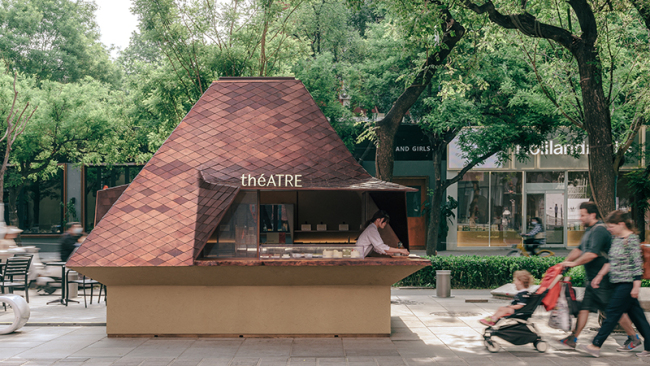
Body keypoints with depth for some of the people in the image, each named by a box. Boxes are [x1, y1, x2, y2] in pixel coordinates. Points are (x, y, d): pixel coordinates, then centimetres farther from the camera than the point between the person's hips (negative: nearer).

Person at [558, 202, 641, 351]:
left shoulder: (599, 230, -18)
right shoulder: (590, 230, 15)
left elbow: (592, 254, -28)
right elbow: (580, 250, 22)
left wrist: (574, 263, -20)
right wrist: (565, 262, 11)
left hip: (603, 279, -10)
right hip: (592, 278, 10)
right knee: (584, 307, 7)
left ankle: (633, 338, 13)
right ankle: (573, 338, 9)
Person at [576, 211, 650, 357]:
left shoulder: (632, 239, -14)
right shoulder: (616, 239, 11)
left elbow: (637, 264, -17)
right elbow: (610, 261, 20)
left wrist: (636, 286, -19)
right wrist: (599, 276, 18)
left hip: (627, 283, -9)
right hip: (618, 284, 9)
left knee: (612, 313, -6)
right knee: (636, 314, 11)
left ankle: (596, 345, -3)